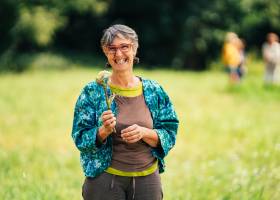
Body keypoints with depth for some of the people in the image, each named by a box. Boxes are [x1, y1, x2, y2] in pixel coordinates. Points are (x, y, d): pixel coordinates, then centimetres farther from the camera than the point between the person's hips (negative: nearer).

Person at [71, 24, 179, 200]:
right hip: (105, 179, -2)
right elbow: (80, 138, -3)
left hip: (147, 179, 2)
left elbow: (169, 134, 2)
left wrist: (143, 133, -16)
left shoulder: (154, 91, 3)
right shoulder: (92, 92, -2)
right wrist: (104, 131, -21)